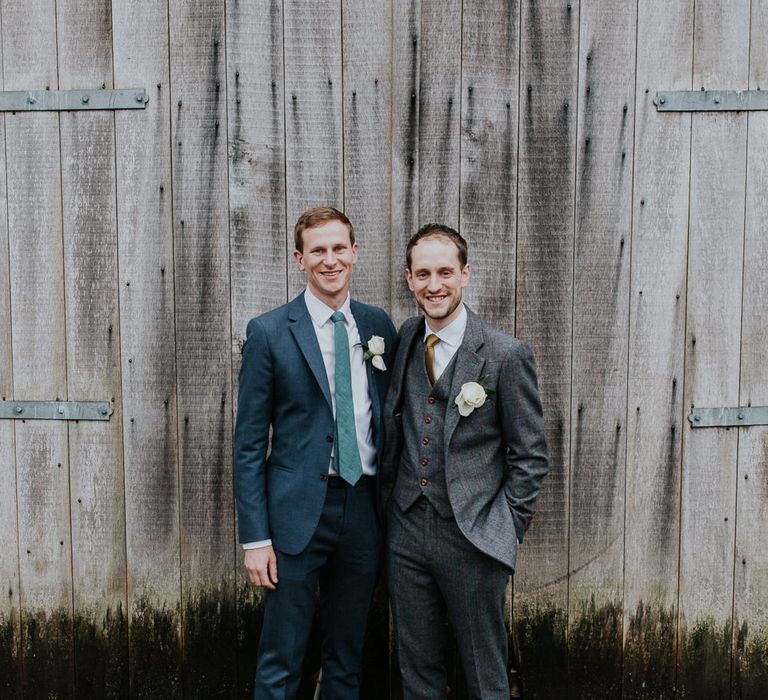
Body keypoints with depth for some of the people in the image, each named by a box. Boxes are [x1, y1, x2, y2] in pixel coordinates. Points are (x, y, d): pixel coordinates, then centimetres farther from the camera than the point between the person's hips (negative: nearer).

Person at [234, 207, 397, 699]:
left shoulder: (379, 326, 6)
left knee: (348, 659, 17)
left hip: (364, 509, 4)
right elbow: (250, 442, -5)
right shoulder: (269, 332, -6)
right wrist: (255, 538, -9)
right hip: (298, 511, -3)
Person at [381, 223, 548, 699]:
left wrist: (505, 532, -8)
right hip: (406, 534, 4)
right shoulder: (405, 341, 4)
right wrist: (390, 508, 10)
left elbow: (531, 456, -5)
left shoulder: (507, 355, -11)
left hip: (473, 539, -4)